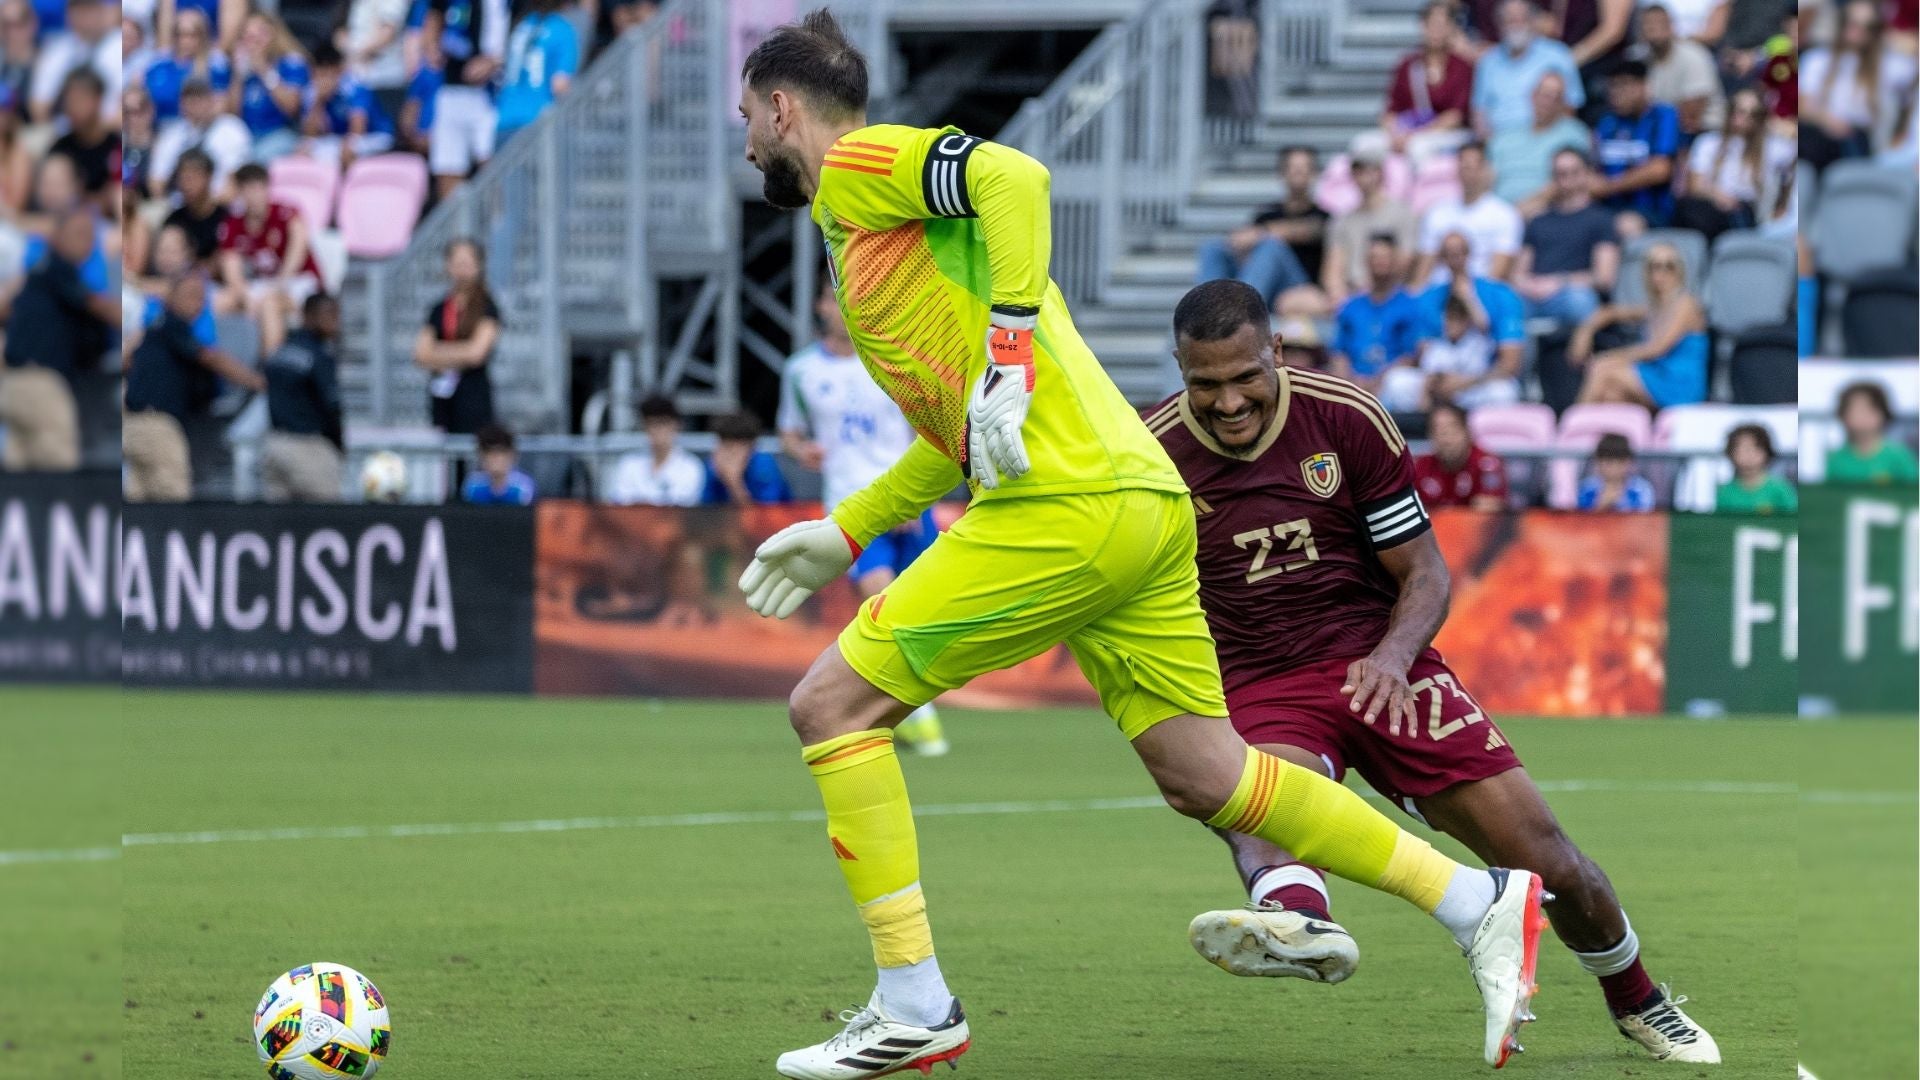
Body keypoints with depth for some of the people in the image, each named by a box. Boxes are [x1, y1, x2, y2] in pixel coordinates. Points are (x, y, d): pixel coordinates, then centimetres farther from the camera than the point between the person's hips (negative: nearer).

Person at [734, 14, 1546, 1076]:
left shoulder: (859, 163, 0)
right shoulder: (870, 230, 28)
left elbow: (1013, 175, -21)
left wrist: (1008, 355, -24)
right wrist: (843, 533, 32)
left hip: (1066, 507, -10)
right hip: (1142, 502, 10)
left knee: (831, 704, -4)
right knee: (1202, 774, 11)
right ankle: (1481, 903, 11)